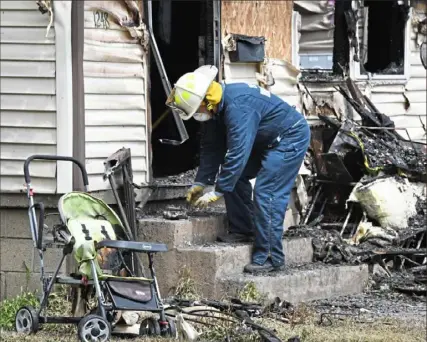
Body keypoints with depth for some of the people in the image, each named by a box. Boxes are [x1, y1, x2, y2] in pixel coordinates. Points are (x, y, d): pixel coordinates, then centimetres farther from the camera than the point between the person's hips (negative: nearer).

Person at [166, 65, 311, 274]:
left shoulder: (237, 107, -34)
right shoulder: (215, 108, -3)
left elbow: (237, 153, -34)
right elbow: (211, 148, 7)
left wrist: (217, 193, -29)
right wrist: (200, 183, 3)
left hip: (290, 139, -10)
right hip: (265, 142, 10)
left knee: (266, 194, -17)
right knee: (234, 176, 8)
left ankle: (271, 257, -14)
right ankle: (242, 230, 17)